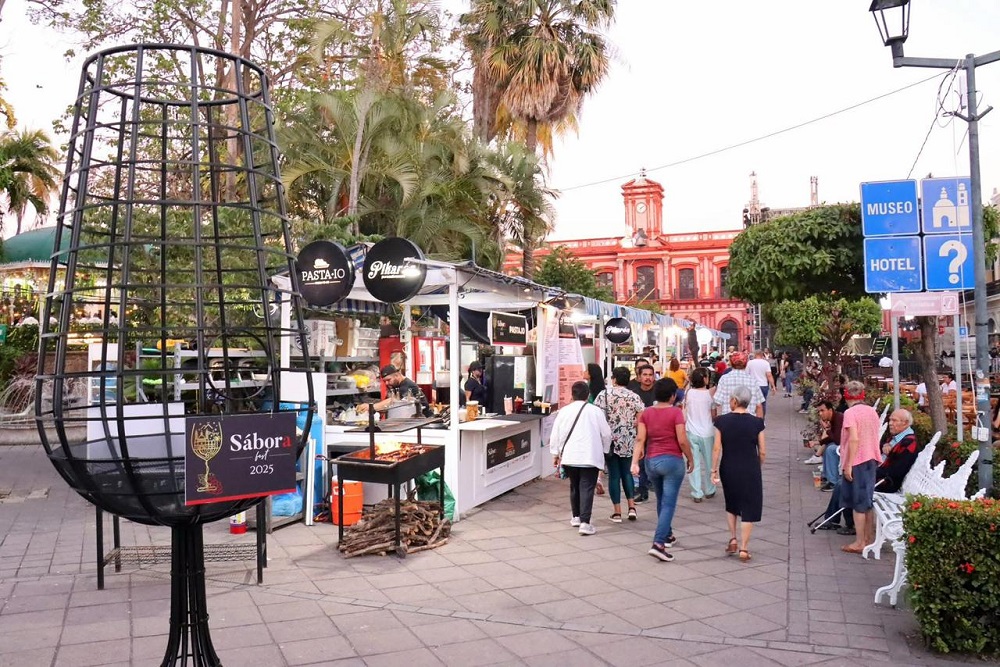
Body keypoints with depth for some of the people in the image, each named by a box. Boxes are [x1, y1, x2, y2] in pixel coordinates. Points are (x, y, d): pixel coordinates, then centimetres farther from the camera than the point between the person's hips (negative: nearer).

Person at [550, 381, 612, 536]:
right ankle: (584, 522, -11)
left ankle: (576, 517, 30)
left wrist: (555, 453, 16)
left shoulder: (564, 411, 1)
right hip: (590, 457, -3)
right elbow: (606, 434, 3)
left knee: (574, 487, 19)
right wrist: (604, 450, 19)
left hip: (569, 457, 3)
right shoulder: (596, 411, -4)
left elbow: (555, 435, 4)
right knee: (587, 489, -3)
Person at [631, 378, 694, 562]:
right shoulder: (676, 412, -10)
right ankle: (658, 544, -14)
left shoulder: (646, 413, 3)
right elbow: (682, 440, -13)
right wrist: (690, 459, 1)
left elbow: (640, 439, -4)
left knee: (661, 501, 22)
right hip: (672, 461, -5)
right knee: (669, 504, -3)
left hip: (651, 461, 5)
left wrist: (635, 462, -6)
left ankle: (667, 536, 38)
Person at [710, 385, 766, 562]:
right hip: (750, 470, -1)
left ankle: (732, 539, 19)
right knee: (749, 508, 8)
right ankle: (744, 548, 8)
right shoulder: (756, 422, -7)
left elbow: (716, 449, -9)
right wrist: (757, 467, 14)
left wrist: (714, 470, -1)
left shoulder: (722, 421, -8)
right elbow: (762, 452, -3)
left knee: (731, 504, 24)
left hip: (728, 469, 1)